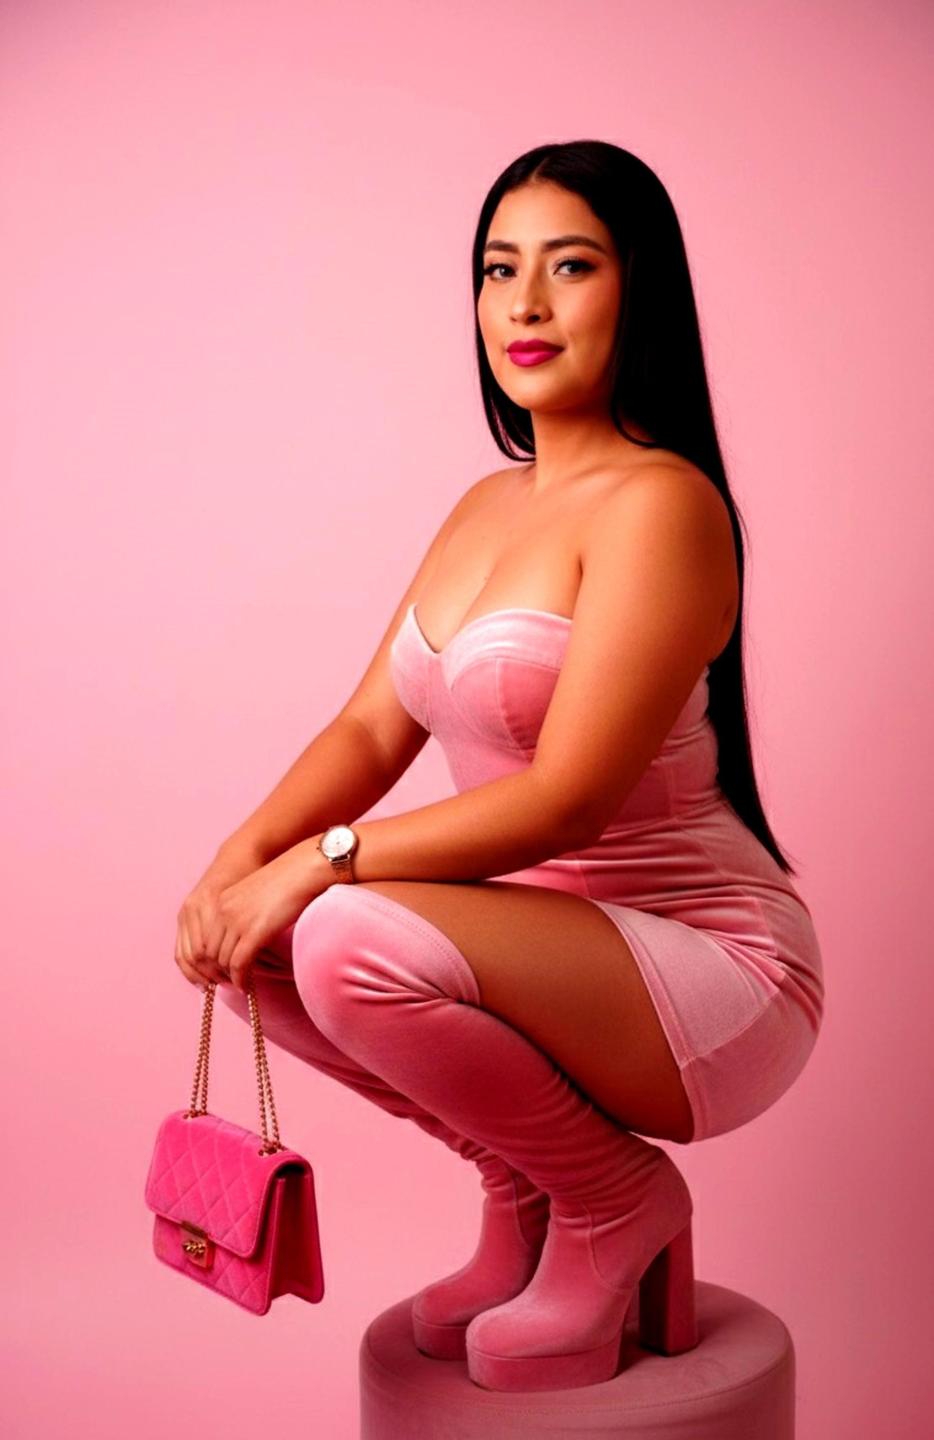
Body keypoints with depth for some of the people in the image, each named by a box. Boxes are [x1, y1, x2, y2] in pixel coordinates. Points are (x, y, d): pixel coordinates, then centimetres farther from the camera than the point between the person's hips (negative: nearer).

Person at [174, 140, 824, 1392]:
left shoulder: (658, 503, -17)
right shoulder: (490, 505, 10)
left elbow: (568, 800, -23)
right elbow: (373, 729, 6)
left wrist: (326, 858, -22)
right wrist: (246, 854, -12)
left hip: (713, 979, -8)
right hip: (544, 945, 8)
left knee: (355, 941, -30)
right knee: (253, 937, -7)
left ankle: (615, 1199, -2)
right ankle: (523, 1189, 11)